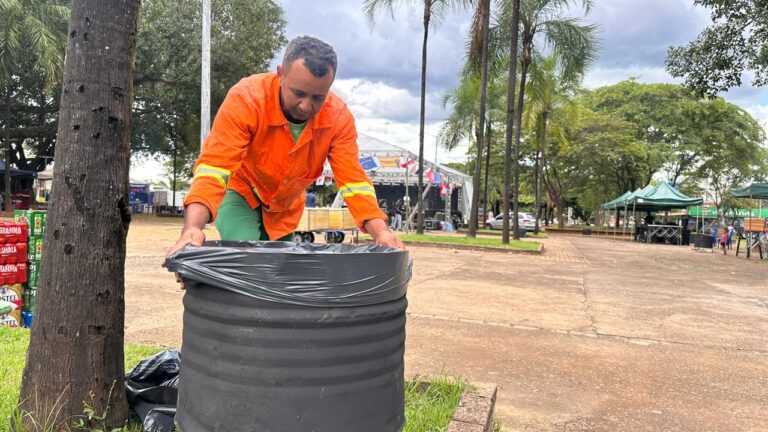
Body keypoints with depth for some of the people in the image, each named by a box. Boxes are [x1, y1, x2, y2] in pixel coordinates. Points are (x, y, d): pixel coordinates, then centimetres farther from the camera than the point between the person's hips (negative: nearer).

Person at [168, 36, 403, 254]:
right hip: (240, 194, -3)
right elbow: (214, 167, -38)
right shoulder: (245, 99, -32)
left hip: (286, 207, 4)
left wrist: (381, 232, -40)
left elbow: (353, 179, -24)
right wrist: (193, 228, -54)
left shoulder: (339, 117, -23)